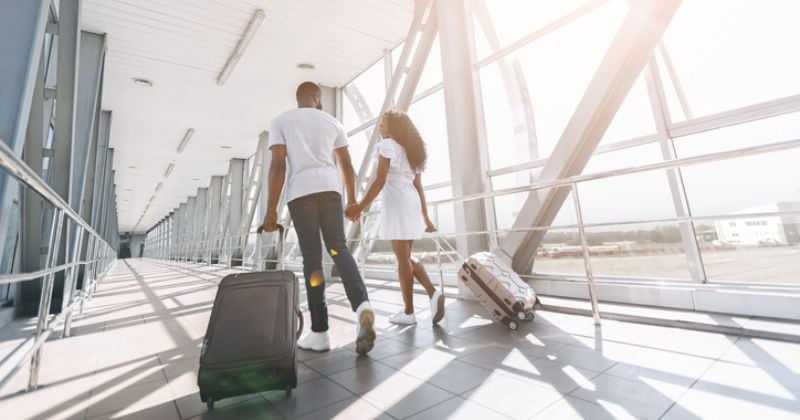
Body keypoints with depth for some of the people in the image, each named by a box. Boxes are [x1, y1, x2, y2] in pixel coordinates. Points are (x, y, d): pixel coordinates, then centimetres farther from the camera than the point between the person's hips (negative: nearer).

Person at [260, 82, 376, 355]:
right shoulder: (332, 122, 19)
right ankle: (362, 305, -17)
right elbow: (347, 165, 16)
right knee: (338, 248, 6)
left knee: (312, 257, 1)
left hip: (300, 191, -1)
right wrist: (352, 200, 23)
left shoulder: (281, 121, 12)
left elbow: (278, 165, 0)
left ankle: (319, 332, 4)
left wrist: (271, 208, 0)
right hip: (329, 188, 2)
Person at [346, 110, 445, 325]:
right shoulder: (412, 150, 21)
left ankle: (408, 312, 7)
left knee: (402, 259, -2)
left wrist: (360, 207, -15)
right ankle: (433, 293, 0)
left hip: (395, 202, -8)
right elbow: (419, 186, 17)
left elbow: (380, 181, -13)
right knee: (407, 257, 15)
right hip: (412, 203, 8)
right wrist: (426, 218, 17)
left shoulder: (387, 145, -1)